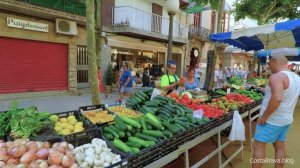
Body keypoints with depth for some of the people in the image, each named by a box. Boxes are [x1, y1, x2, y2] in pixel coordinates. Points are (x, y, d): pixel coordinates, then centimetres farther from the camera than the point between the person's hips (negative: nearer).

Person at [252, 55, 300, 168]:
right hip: (286, 119, 9)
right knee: (280, 146, 17)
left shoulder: (276, 76, -20)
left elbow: (277, 99, -33)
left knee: (259, 146, 1)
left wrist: (264, 116, -25)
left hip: (272, 120, -9)